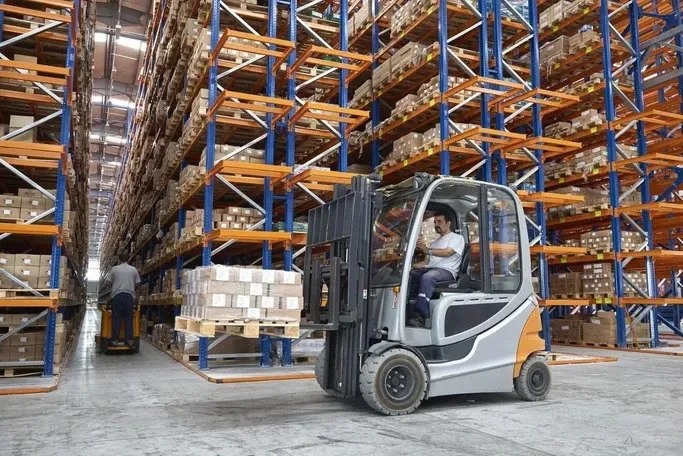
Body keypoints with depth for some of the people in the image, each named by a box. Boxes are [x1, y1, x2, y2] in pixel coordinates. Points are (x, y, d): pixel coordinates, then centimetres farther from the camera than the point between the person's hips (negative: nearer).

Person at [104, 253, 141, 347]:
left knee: (116, 318, 3)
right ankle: (129, 339, 0)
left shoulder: (115, 268, 4)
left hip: (117, 294, -1)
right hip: (130, 295, 1)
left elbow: (108, 281, 5)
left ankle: (115, 339, 4)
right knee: (129, 318, 3)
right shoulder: (133, 269, 7)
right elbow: (137, 282, 9)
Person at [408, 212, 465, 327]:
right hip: (429, 269, 7)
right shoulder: (435, 242, 35)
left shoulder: (457, 238, 11)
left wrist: (428, 250, -22)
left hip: (446, 270, -7)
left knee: (427, 277, -39)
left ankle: (420, 316, -47)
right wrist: (411, 266, 10)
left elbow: (447, 252, -9)